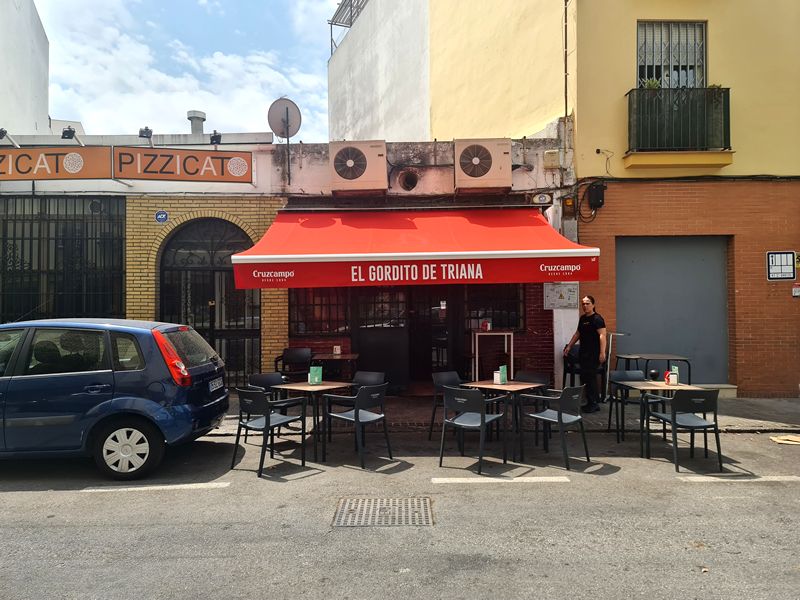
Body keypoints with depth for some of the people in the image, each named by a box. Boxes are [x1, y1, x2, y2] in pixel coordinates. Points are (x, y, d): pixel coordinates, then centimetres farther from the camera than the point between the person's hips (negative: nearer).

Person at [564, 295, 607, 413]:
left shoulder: (597, 319, -10)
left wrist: (602, 353, -28)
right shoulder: (582, 318, 16)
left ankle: (593, 403, 0)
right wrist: (569, 347, 24)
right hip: (584, 353, 9)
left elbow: (602, 335, -20)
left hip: (593, 354, -9)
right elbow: (577, 334, 26)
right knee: (585, 377, 10)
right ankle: (594, 403, 19)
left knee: (589, 377, -9)